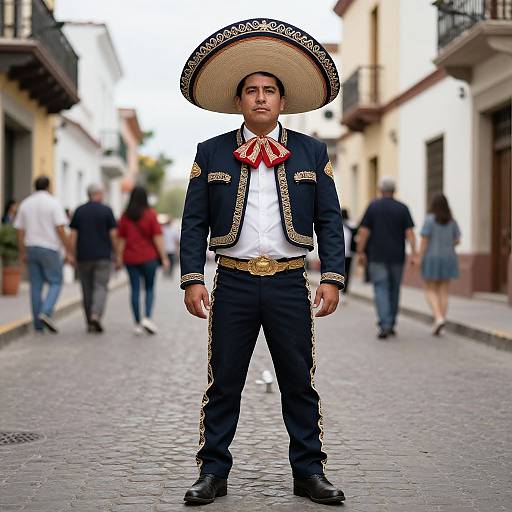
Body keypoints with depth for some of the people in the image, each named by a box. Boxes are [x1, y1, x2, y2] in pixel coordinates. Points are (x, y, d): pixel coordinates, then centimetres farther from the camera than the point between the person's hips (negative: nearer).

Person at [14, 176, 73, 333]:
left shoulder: (25, 204, 8)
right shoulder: (53, 203, -6)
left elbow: (20, 231, 7)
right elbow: (60, 230, -13)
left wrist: (22, 253, 15)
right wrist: (69, 252, -10)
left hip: (31, 249, 5)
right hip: (49, 249, -5)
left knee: (36, 286, 8)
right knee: (55, 283, 5)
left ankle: (38, 323, 8)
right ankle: (46, 313, -16)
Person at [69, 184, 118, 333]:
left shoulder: (79, 211, 5)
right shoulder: (106, 210, -2)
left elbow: (73, 235, 2)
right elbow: (113, 234, -4)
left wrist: (73, 255, 6)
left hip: (83, 257, 3)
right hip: (103, 256, -3)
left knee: (87, 289, 9)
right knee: (101, 287, -2)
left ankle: (90, 322, 13)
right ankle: (96, 316, -22)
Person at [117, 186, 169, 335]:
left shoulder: (125, 216, 1)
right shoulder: (151, 214, -6)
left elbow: (121, 239, 3)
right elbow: (157, 237, -7)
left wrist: (119, 257, 10)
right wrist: (164, 257, -3)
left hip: (130, 258, 2)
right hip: (149, 257, -2)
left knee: (135, 289, 6)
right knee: (149, 289, 9)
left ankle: (138, 324, 7)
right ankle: (147, 317, -10)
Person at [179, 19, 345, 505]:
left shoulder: (312, 153, 9)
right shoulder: (211, 153, 7)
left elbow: (329, 221, 7)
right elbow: (194, 223, 5)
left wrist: (332, 278, -3)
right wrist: (193, 279, -4)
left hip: (289, 283, 1)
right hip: (233, 283, 0)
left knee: (300, 383, 6)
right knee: (223, 383, 5)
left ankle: (309, 472, 17)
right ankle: (213, 471, 15)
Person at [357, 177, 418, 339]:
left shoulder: (373, 207, -1)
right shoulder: (402, 209, 2)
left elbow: (364, 232, -5)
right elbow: (409, 233, -6)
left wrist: (360, 252, 3)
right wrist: (414, 254, -7)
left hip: (377, 257, -2)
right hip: (397, 257, 2)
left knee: (381, 289, -4)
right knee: (394, 290, 13)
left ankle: (385, 325, -19)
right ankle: (391, 324, 20)